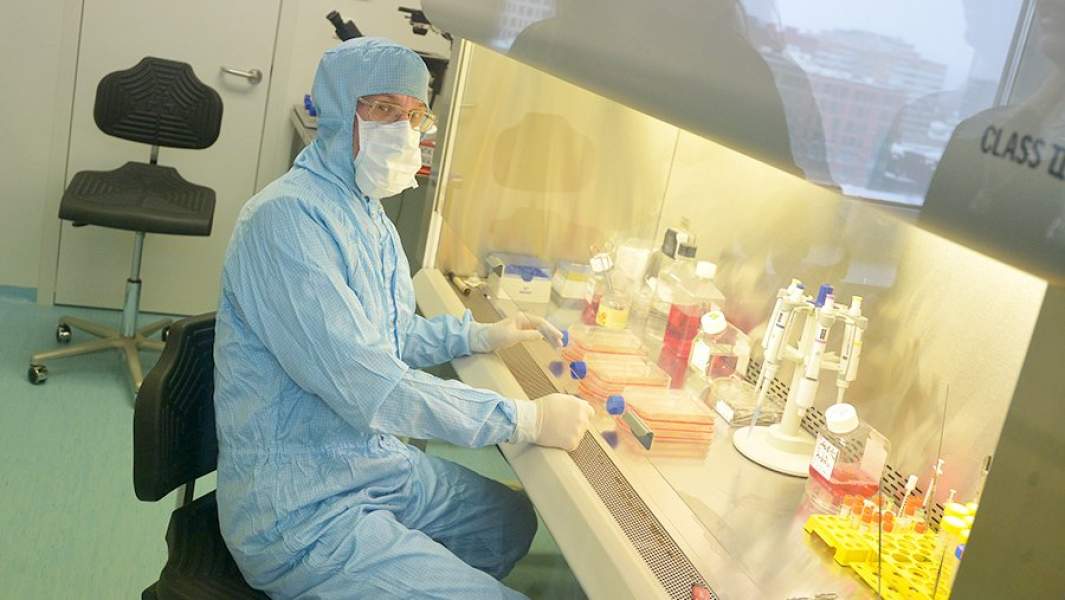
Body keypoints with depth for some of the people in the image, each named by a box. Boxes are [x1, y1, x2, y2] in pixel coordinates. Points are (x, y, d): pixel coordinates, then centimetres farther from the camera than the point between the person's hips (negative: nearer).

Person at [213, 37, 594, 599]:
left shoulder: (368, 214, 8)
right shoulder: (287, 217, -24)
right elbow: (367, 386, -29)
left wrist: (479, 335, 10)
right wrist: (527, 419, -24)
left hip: (374, 464, 10)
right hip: (300, 510, -10)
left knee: (513, 521, 21)